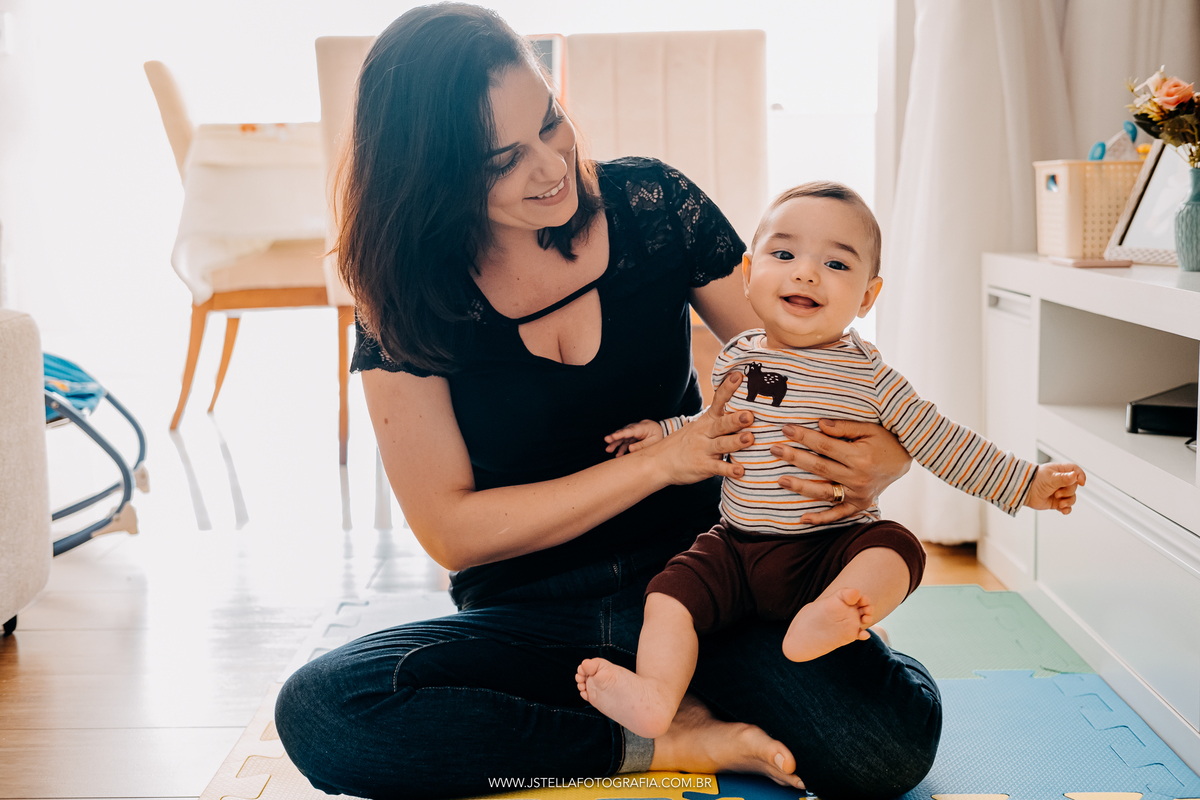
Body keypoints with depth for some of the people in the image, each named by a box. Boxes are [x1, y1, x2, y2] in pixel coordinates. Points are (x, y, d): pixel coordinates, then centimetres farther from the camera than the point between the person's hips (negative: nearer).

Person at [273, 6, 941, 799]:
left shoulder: (650, 204, -4)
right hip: (529, 618, 1)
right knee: (317, 711, -28)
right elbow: (452, 531, -8)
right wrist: (663, 460, -16)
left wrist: (884, 450, -19)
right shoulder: (409, 295, -7)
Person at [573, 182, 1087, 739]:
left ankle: (819, 622, -51)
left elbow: (942, 443, 2)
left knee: (897, 548, -30)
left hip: (832, 551, -2)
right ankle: (655, 695, -28)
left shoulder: (869, 378, -4)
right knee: (671, 591, -18)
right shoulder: (735, 359, 5)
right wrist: (666, 434, 9)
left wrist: (1024, 483, -1)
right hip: (736, 549, 3)